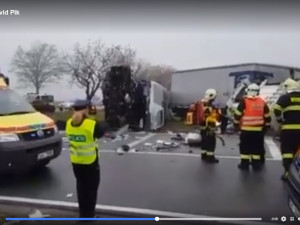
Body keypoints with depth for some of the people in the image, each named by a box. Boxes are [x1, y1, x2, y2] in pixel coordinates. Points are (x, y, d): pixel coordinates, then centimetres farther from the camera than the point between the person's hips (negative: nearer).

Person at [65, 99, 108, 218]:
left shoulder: (69, 123, -5)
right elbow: (103, 128, -4)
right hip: (90, 162, -5)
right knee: (91, 188, 10)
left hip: (76, 162, 5)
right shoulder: (92, 124, -20)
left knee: (81, 187, 21)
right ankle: (88, 215, 17)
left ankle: (82, 213, 32)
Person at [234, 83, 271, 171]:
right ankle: (256, 165, 15)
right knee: (257, 147, 11)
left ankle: (244, 164, 9)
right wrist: (267, 126, 23)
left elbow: (238, 114, -5)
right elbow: (267, 116, 12)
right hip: (259, 129, 4)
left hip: (246, 129, -3)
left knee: (245, 147, 6)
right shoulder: (262, 102, 5)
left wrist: (236, 124, 9)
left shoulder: (244, 101, -7)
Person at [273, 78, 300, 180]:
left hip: (288, 128, -4)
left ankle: (288, 171, -6)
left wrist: (281, 120, 3)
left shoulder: (285, 97, -3)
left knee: (287, 149, 2)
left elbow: (276, 110, -13)